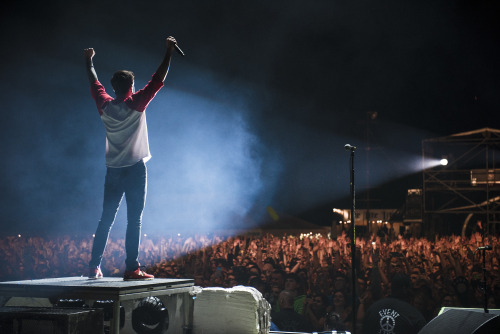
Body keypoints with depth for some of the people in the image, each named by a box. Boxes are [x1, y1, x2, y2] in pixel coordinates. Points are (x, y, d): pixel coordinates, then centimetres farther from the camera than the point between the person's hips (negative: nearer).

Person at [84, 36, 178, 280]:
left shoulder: (104, 106, 2)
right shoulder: (135, 105, -9)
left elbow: (94, 84, 20)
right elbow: (158, 80, -7)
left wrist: (88, 62, 35)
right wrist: (169, 52, -1)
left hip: (113, 171, 5)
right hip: (135, 169, -5)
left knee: (106, 219, 11)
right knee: (134, 220, -5)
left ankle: (94, 266, 12)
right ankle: (132, 268, -9)